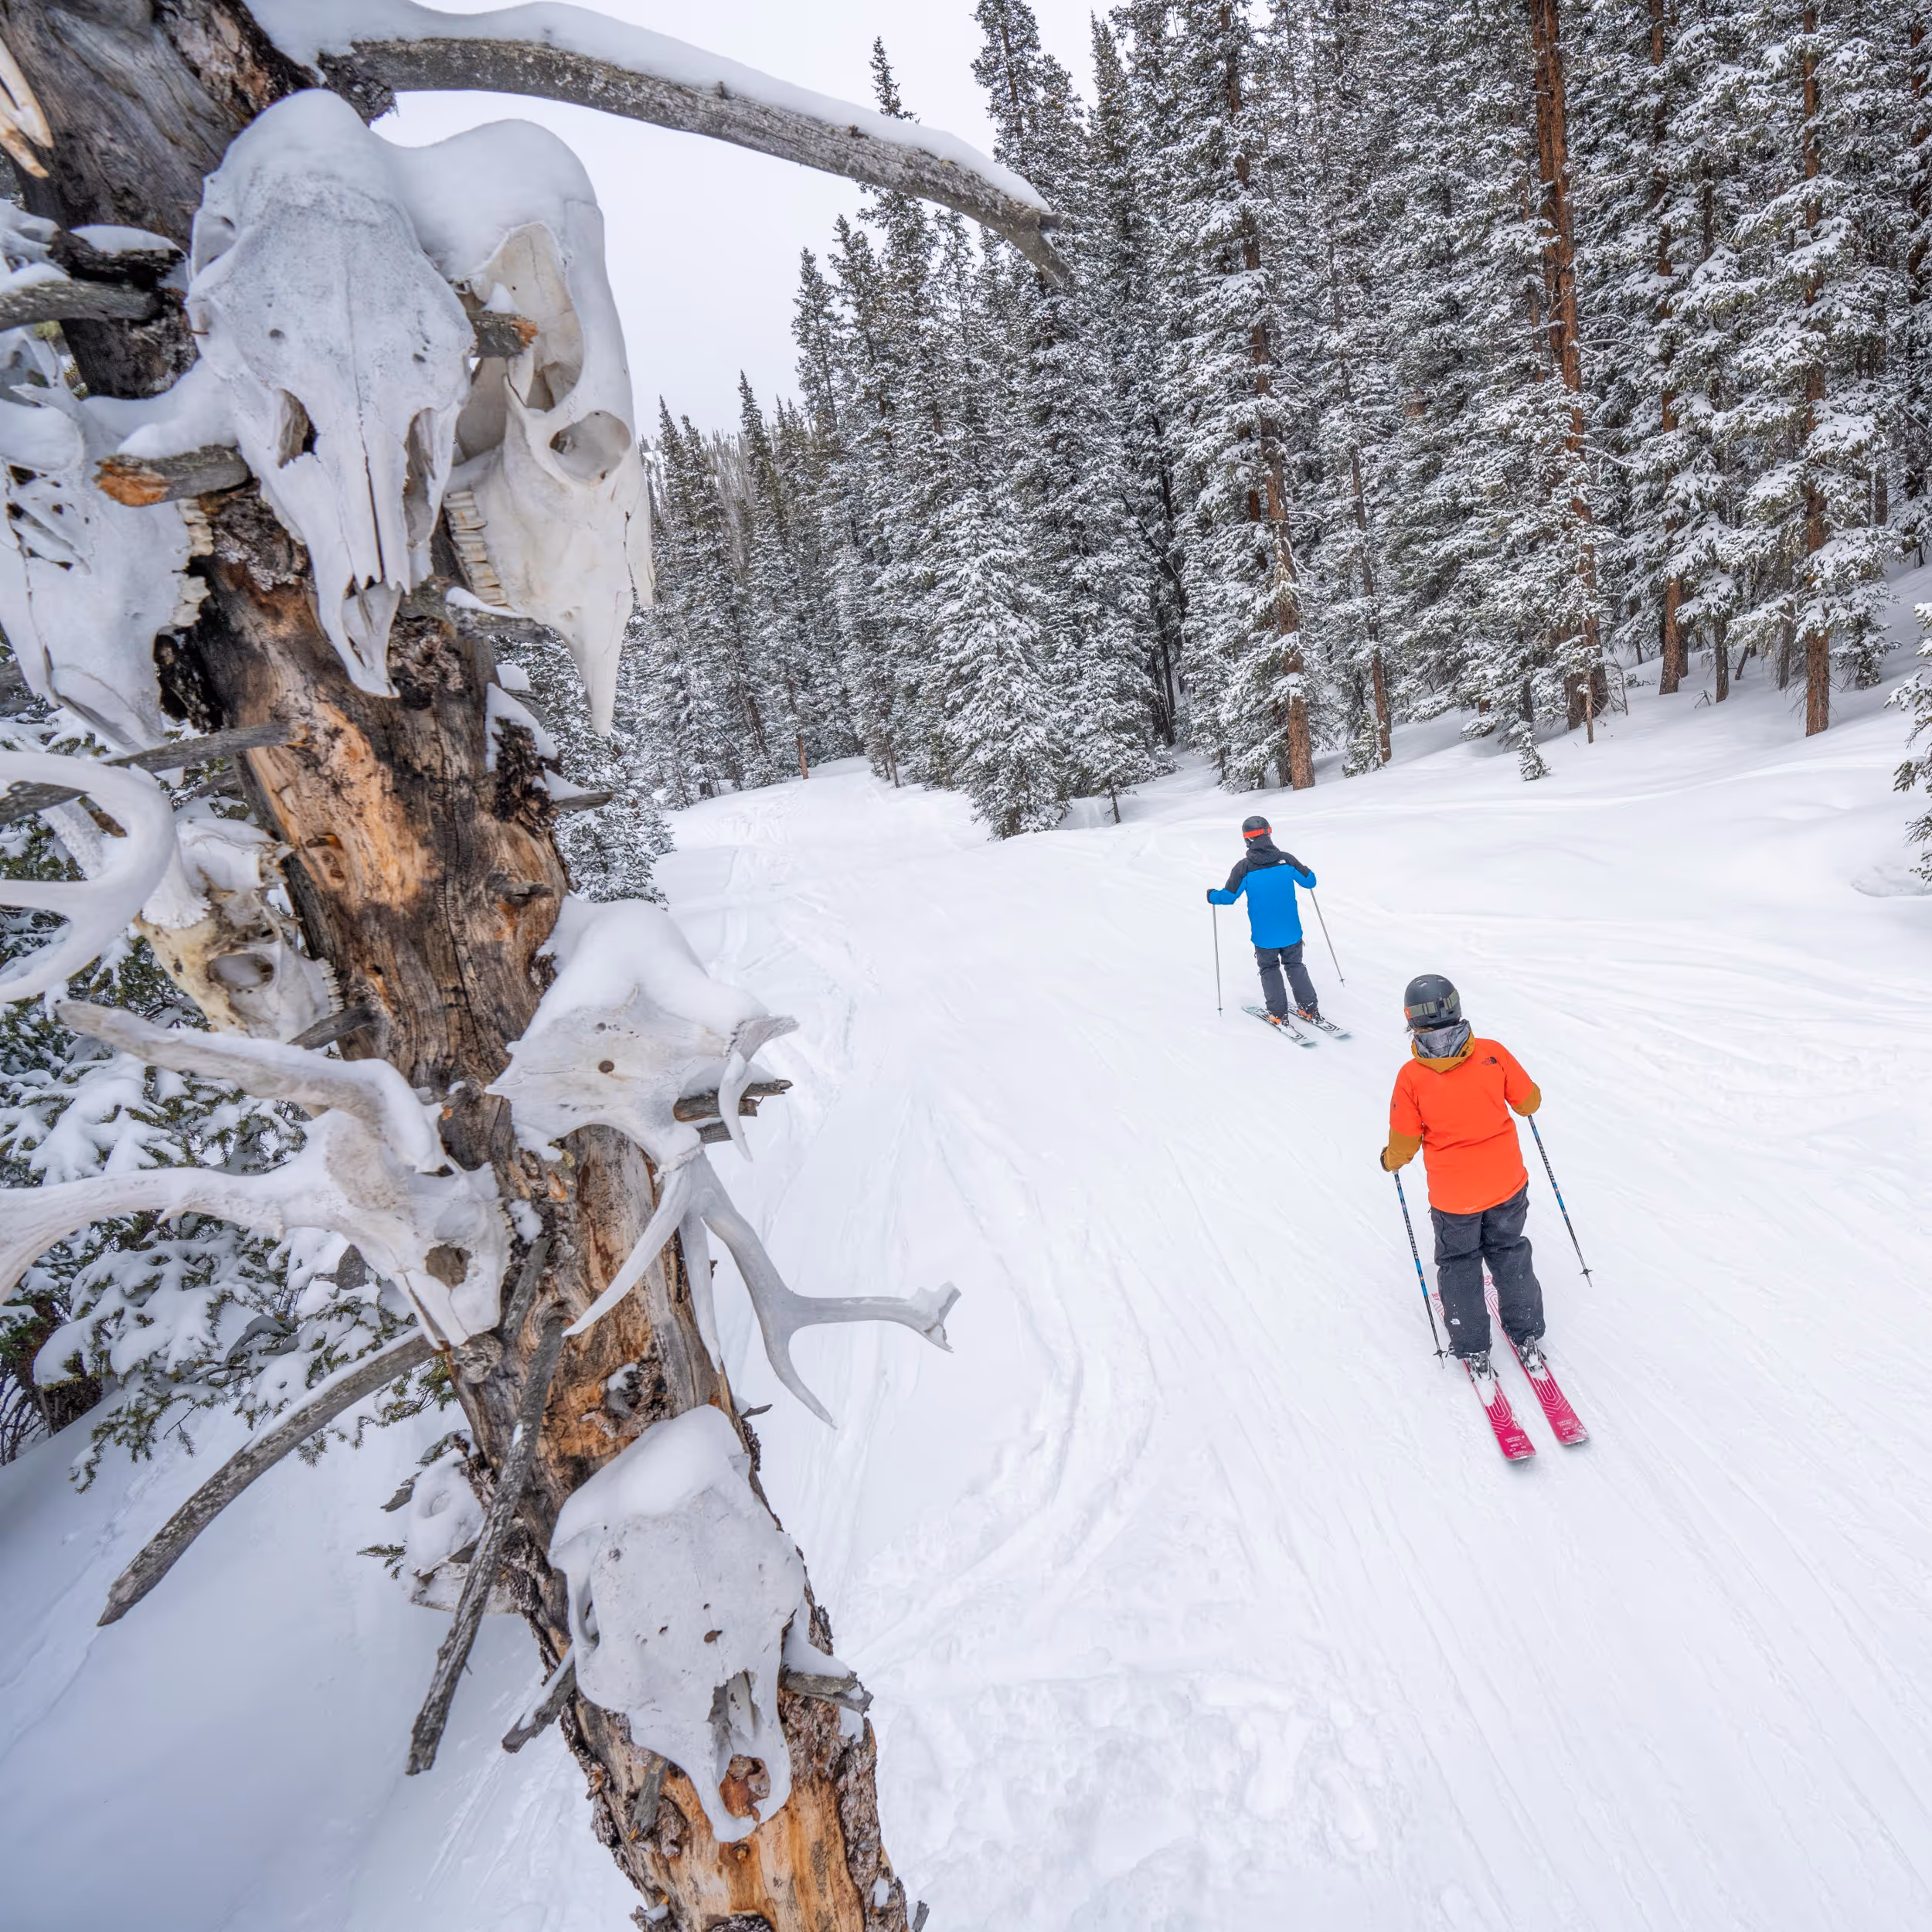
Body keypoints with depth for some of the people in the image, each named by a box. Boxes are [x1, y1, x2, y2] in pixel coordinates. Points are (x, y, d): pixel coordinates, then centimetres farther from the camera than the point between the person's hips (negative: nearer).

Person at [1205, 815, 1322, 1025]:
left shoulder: (1244, 867, -14)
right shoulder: (1286, 859, -7)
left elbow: (1228, 896, -10)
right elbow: (1310, 881, 1)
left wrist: (1212, 896, 11)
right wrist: (1302, 872, 24)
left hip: (1264, 934, -2)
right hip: (1291, 931, 2)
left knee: (1269, 969, 16)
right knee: (1295, 966, 19)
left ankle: (1278, 1014, 11)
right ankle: (1309, 1009, 16)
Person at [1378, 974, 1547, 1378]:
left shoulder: (1411, 1076, -19)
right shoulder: (1493, 1053, -14)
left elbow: (1404, 1145, -11)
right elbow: (1529, 1101, 0)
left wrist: (1390, 1160, 11)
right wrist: (1512, 1097, 22)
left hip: (1453, 1196, -2)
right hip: (1507, 1183, 2)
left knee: (1459, 1266, 20)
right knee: (1509, 1255, 25)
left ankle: (1473, 1350, 31)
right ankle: (1527, 1337, 38)